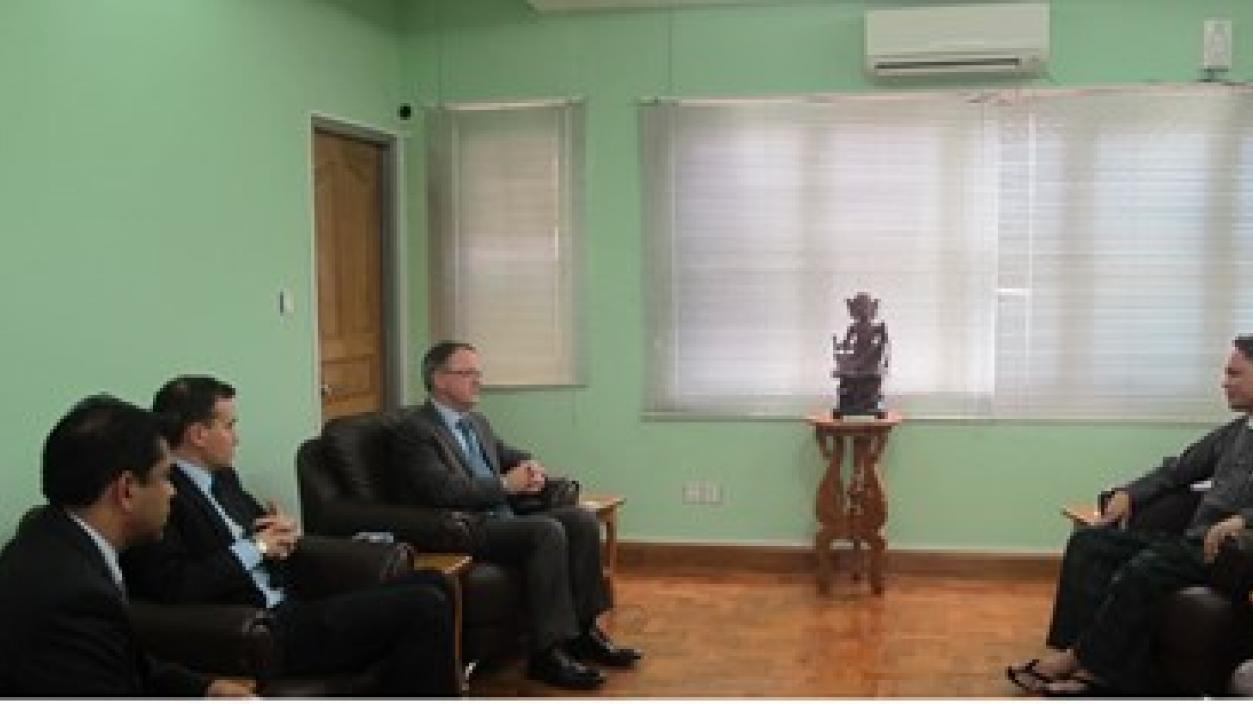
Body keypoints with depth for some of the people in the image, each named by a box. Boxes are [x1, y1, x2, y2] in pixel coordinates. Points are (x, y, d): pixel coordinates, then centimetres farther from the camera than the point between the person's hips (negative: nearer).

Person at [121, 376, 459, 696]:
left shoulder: (221, 478, 14)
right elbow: (173, 588, -24)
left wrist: (286, 534, 0)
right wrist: (255, 547, -13)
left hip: (289, 610, 10)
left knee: (429, 585, 3)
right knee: (423, 607, -17)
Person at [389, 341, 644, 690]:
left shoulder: (477, 422, 20)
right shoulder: (413, 429, -8)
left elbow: (512, 456, 32)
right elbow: (443, 490, -20)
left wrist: (530, 467, 7)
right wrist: (505, 485, -16)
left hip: (501, 520, 9)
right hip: (462, 532, -9)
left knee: (581, 520, -7)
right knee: (547, 531, -29)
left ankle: (583, 629, -3)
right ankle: (547, 653, -25)